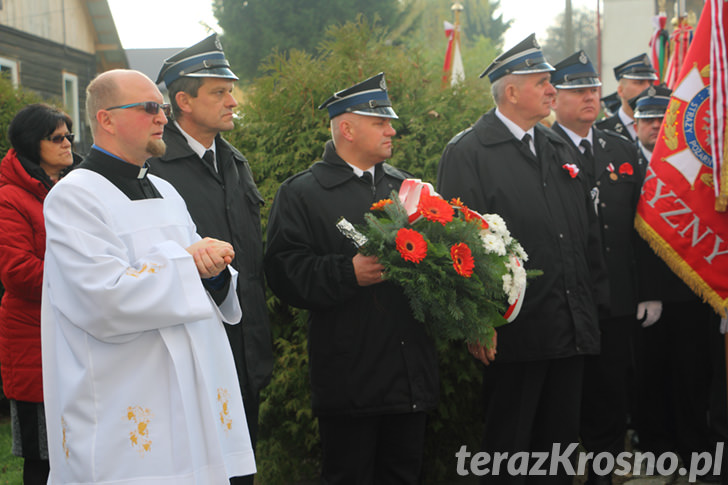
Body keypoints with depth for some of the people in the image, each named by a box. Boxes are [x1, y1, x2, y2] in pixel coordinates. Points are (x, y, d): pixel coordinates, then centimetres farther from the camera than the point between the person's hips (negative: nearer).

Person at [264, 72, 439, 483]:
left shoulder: (407, 187, 17)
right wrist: (350, 273, -23)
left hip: (412, 369, 5)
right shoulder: (302, 193, -2)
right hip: (350, 377, -5)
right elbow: (286, 272, -12)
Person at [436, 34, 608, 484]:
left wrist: (593, 298, 13)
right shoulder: (467, 153, -7)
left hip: (572, 329, 7)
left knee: (561, 439, 13)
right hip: (515, 332, -6)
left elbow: (588, 230, 19)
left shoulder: (561, 149, 15)